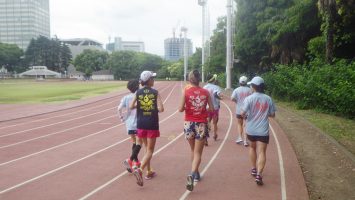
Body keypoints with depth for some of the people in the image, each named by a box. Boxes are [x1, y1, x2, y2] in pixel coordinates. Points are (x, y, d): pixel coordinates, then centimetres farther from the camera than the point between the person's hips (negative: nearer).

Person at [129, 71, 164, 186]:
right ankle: (139, 170, -17)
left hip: (141, 124, 4)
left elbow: (131, 106, -5)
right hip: (152, 124, -4)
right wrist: (155, 108, 5)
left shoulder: (138, 92, 0)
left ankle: (149, 172, 29)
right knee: (150, 150, 4)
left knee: (147, 148, 20)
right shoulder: (155, 93, -8)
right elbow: (161, 109, -17)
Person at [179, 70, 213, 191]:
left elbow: (181, 109, -11)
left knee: (193, 150, 21)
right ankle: (192, 175, -18)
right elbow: (212, 109, 0)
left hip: (189, 124, 1)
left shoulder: (186, 91, -6)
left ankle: (196, 173, 35)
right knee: (198, 152, 3)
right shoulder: (205, 92, -1)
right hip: (201, 124, -1)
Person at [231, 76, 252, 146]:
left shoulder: (236, 90, -6)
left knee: (239, 124, 19)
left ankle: (240, 138, 11)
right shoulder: (249, 89, -6)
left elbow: (232, 98, -16)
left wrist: (237, 101, 3)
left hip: (239, 110, 0)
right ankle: (245, 141, 4)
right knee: (245, 125, 6)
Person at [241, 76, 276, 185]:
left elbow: (243, 113, -16)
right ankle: (259, 174, -13)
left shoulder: (249, 98, -10)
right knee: (261, 152, -1)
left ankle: (254, 169, 31)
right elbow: (272, 114, 4)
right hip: (263, 131, 0)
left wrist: (245, 115, 6)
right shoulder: (268, 99, -1)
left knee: (252, 147, 23)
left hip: (251, 129, 0)